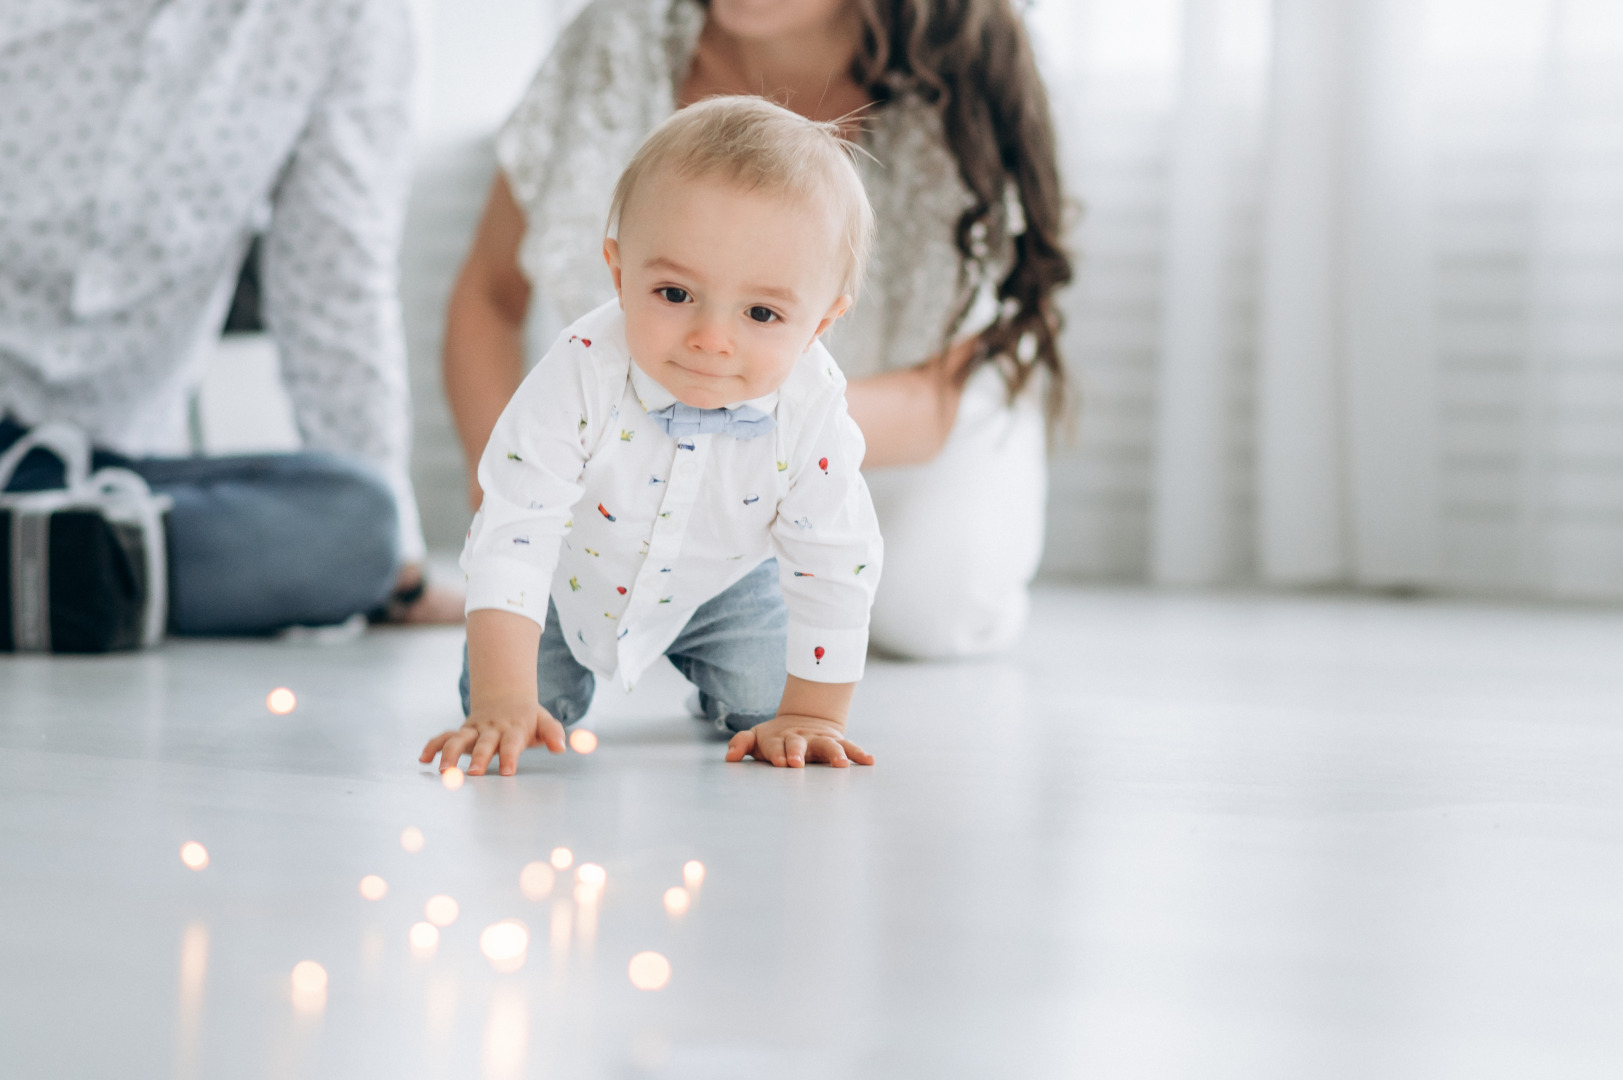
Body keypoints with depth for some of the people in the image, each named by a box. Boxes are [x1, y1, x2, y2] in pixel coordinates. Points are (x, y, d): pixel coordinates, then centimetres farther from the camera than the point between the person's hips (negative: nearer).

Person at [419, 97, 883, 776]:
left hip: (718, 586, 1)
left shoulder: (813, 418, -36)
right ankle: (569, 671, 33)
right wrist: (502, 704, -48)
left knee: (762, 704, -1)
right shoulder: (580, 376, -42)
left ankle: (719, 692, 38)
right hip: (571, 579, -1)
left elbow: (834, 572, -23)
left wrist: (809, 716, -20)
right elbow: (513, 535, -41)